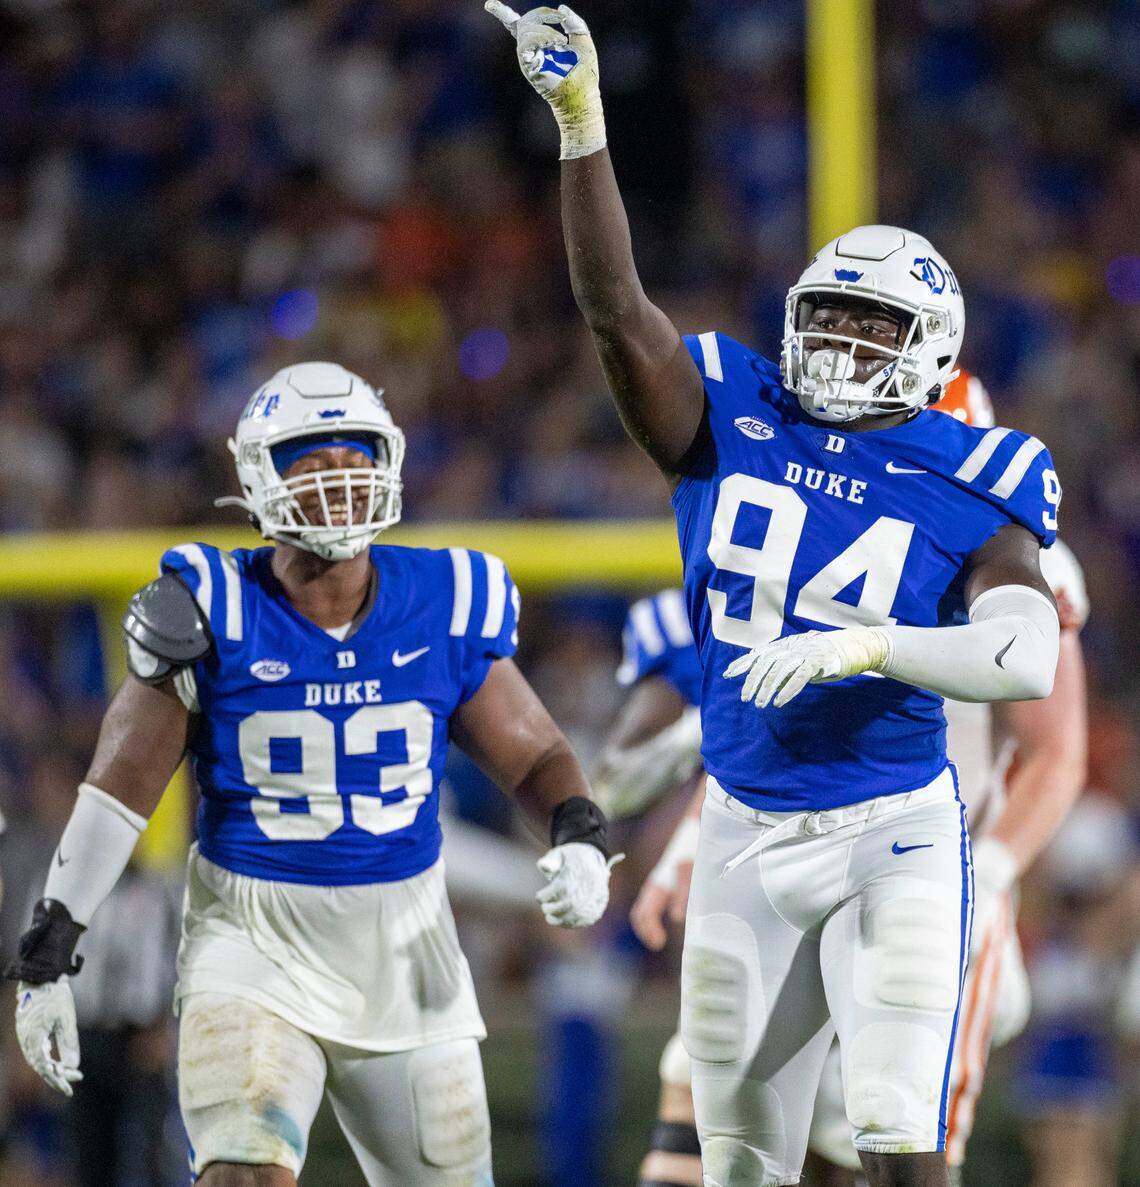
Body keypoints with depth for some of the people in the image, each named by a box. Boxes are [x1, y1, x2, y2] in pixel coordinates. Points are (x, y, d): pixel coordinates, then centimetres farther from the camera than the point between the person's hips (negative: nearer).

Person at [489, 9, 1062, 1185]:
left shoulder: (966, 487, -6)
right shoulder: (730, 423, 1)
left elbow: (1026, 658, -20)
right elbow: (613, 305, -10)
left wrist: (863, 648, -31)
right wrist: (582, 123, -21)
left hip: (892, 836, -3)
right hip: (745, 834, 3)